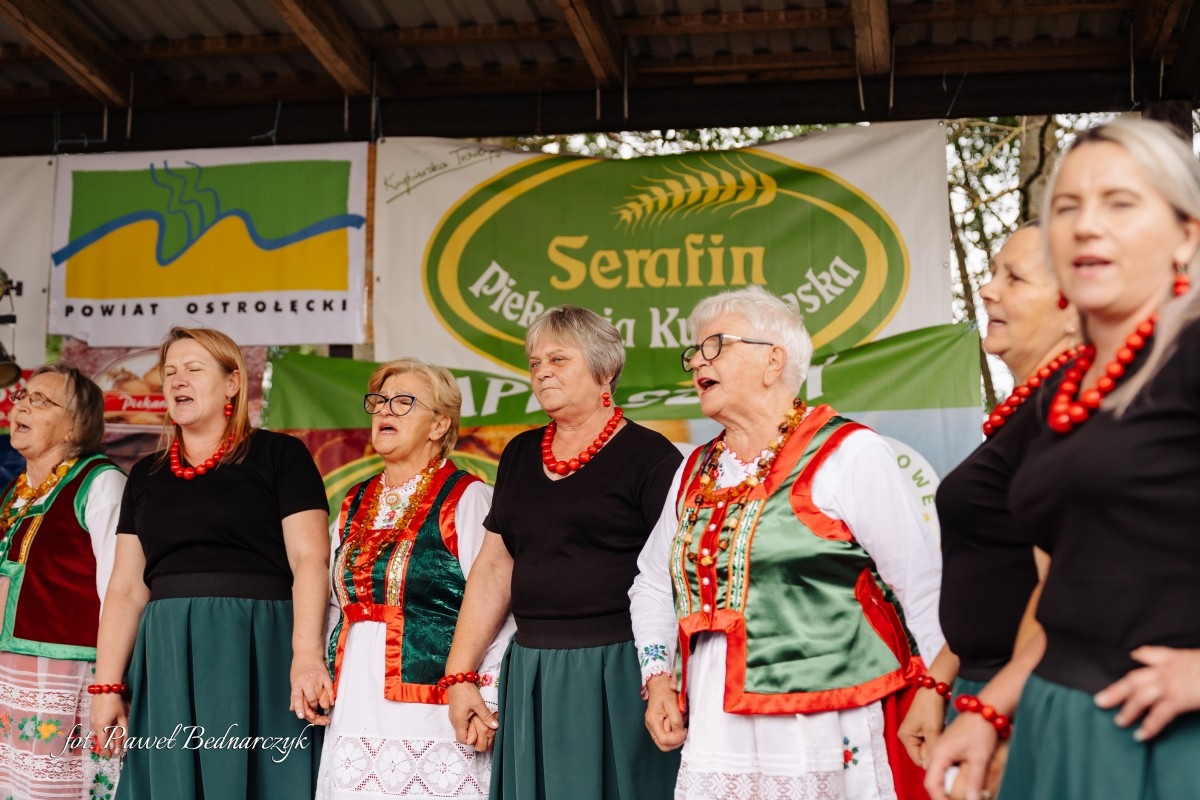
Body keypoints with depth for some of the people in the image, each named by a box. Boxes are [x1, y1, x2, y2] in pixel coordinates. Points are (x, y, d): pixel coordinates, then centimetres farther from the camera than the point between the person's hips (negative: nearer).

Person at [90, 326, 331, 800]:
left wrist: (307, 655, -21)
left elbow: (310, 559, -8)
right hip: (167, 661, 5)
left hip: (257, 654, -4)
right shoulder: (146, 475, 16)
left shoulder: (278, 455, 1)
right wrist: (107, 686, 4)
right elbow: (127, 588, 13)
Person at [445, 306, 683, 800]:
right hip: (529, 672, 6)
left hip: (614, 672, -6)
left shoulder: (648, 457, -7)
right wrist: (458, 676, 8)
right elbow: (494, 567, 13)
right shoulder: (520, 454, 12)